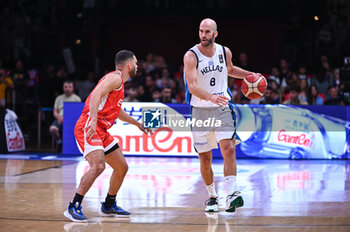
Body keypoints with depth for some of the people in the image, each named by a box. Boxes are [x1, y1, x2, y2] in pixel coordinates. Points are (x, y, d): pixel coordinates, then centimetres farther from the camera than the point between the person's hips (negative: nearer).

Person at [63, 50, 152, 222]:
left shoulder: (119, 83, 23)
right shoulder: (115, 78, -8)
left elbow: (117, 111, 38)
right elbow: (96, 95, -25)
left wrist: (137, 124, 46)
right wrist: (93, 120, -37)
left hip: (101, 131, 10)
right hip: (88, 128, -10)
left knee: (122, 167, 14)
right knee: (98, 166, -27)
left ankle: (108, 206, 29)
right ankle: (73, 207, -23)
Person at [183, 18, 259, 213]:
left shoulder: (225, 52, 1)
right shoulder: (191, 56, -13)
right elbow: (192, 86, -26)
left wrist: (249, 75, 12)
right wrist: (211, 97, -41)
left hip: (222, 109, 1)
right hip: (200, 111, -1)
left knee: (229, 148, -18)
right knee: (205, 158, 6)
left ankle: (231, 194, -24)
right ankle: (212, 197, 24)